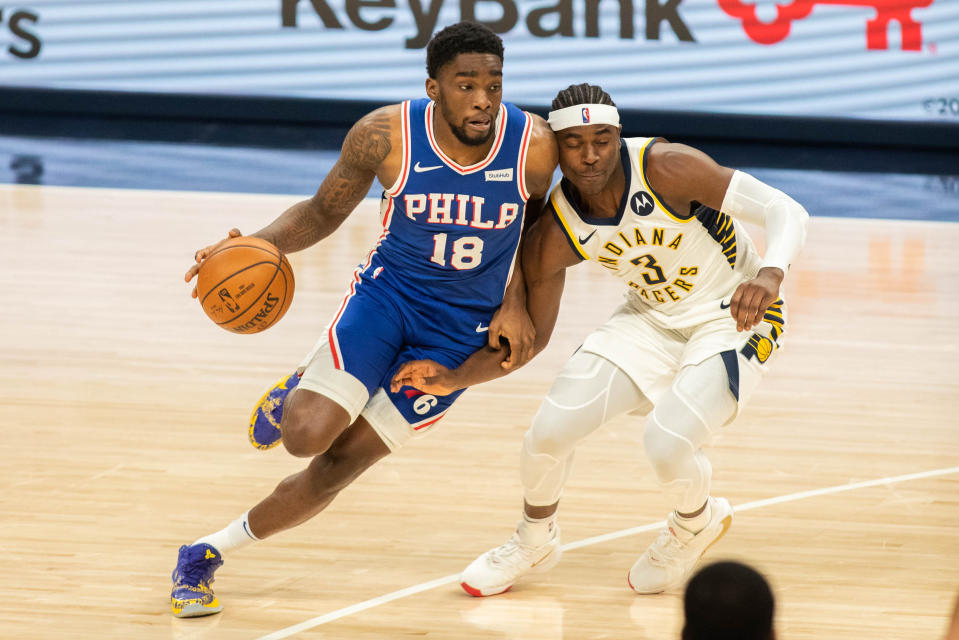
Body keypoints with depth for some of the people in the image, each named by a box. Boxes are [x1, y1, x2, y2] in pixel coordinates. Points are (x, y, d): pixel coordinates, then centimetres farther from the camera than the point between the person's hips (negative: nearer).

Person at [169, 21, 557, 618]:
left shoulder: (534, 145, -18)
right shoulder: (385, 135, -18)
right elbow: (324, 211, -1)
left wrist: (516, 302, -3)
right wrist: (259, 245, -18)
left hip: (461, 332, 0)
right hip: (387, 292, 0)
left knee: (338, 467, -3)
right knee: (305, 435, -22)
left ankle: (207, 554, 16)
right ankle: (296, 392, 17)